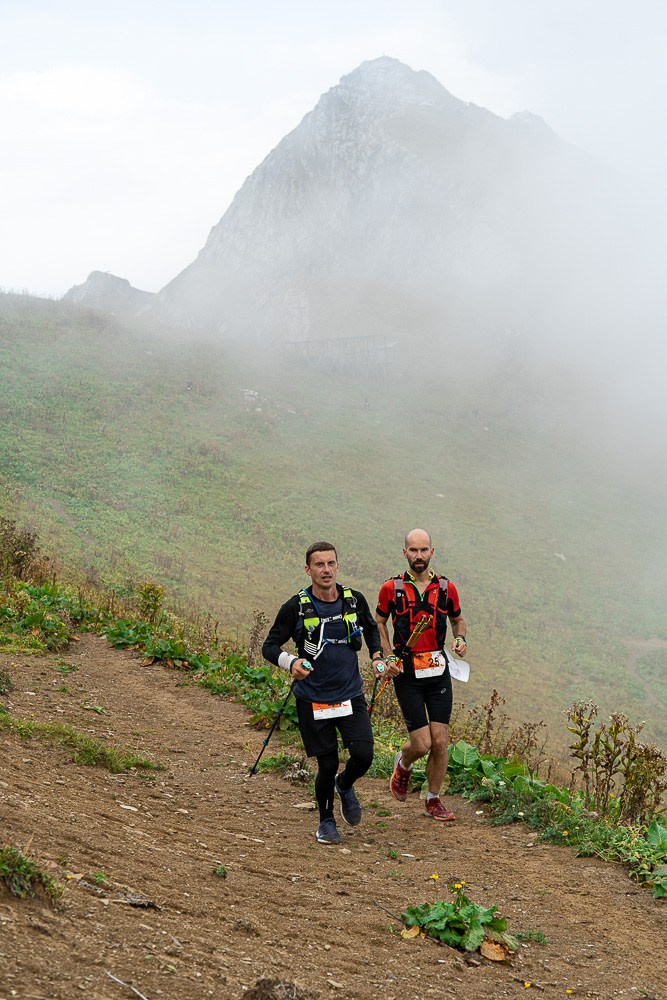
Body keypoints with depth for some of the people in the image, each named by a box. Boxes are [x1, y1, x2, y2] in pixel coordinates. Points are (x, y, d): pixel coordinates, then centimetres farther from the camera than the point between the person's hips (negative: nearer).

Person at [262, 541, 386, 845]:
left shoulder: (355, 600, 0)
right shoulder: (295, 608, -10)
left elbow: (371, 628, 22)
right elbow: (269, 646, -3)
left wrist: (376, 656, 7)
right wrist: (290, 662, -22)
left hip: (351, 696, 2)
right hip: (313, 700, -2)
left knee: (363, 755, -11)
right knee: (327, 765, 0)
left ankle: (345, 785, 24)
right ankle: (326, 821, 26)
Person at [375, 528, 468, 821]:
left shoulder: (446, 587, 2)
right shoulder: (391, 588, -4)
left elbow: (457, 619, 18)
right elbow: (379, 623, 10)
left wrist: (460, 638, -3)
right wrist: (388, 657, -2)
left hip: (438, 671, 2)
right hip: (407, 673, -2)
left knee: (440, 742, 0)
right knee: (421, 744, -7)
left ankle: (433, 800, 18)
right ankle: (403, 764, 28)